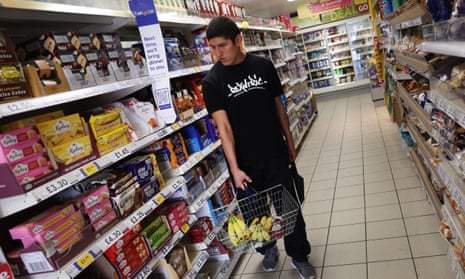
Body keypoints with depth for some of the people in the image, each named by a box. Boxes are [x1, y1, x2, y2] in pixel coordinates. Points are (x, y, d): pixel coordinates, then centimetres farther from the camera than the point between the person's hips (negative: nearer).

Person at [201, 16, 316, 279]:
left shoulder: (263, 66, -1)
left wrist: (289, 141, 11)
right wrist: (234, 168, -22)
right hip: (244, 161, -1)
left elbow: (278, 105, 8)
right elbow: (223, 126, -16)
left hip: (275, 154, 2)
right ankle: (268, 250, 41)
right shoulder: (212, 81, -9)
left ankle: (299, 256, 31)